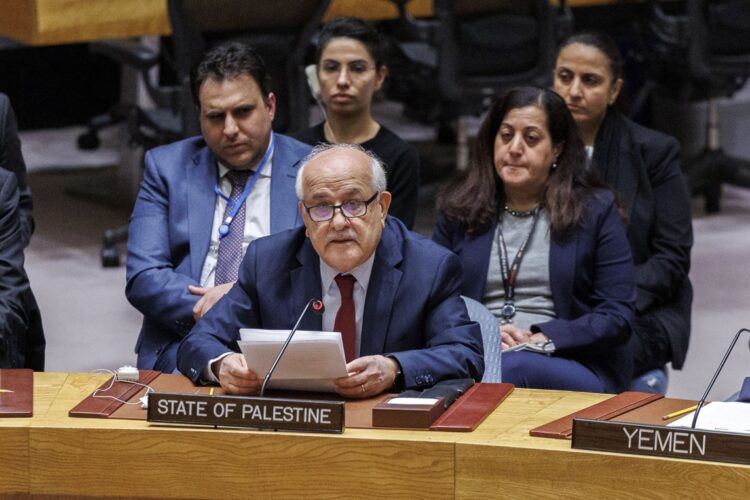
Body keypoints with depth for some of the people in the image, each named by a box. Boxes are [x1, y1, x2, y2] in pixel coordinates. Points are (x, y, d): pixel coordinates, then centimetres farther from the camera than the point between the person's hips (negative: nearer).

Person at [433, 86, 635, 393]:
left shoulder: (595, 210, 10)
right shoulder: (458, 208, 18)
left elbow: (618, 316, 3)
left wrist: (546, 339, -12)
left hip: (573, 365, -1)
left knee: (513, 369, -39)